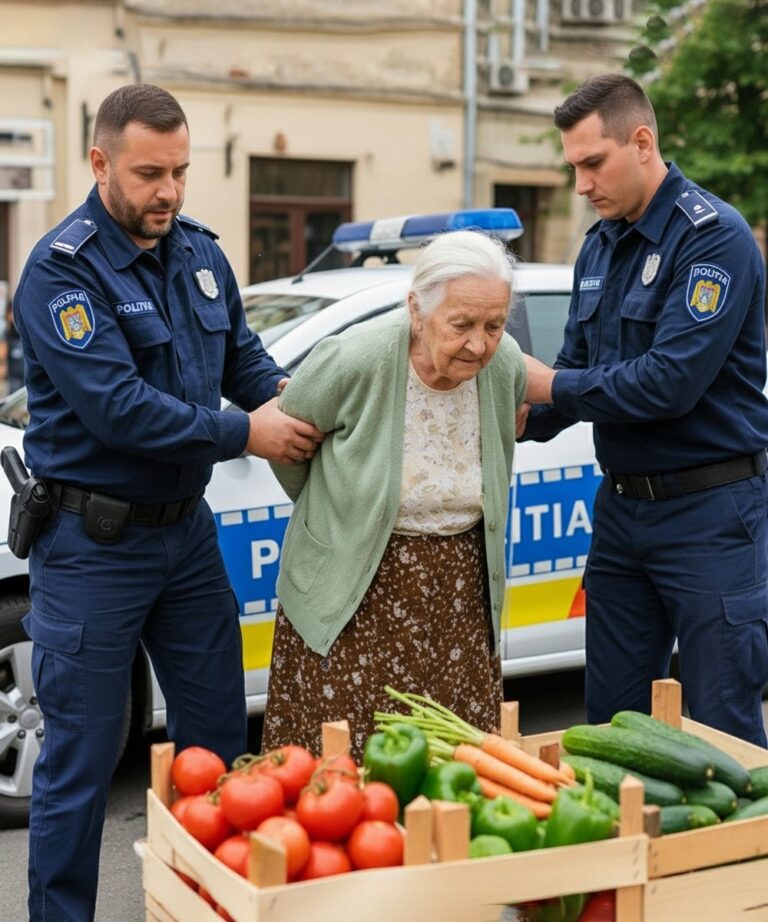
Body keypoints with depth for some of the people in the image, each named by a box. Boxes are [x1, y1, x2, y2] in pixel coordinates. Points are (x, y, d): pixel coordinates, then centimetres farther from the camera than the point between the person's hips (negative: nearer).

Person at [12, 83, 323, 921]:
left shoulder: (200, 253, 7)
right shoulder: (62, 268, -15)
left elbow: (242, 353, 14)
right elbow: (115, 406, -24)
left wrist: (284, 401, -8)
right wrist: (243, 434, -21)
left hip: (186, 529, 7)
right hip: (93, 543, -7)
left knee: (215, 734, 15)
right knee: (79, 759, 2)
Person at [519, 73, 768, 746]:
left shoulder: (714, 236, -15)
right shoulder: (600, 247, 11)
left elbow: (671, 383, -24)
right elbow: (579, 369, 16)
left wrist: (550, 385, -13)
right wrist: (520, 417, -5)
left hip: (711, 513, -8)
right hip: (622, 507, 8)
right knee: (610, 719, 13)